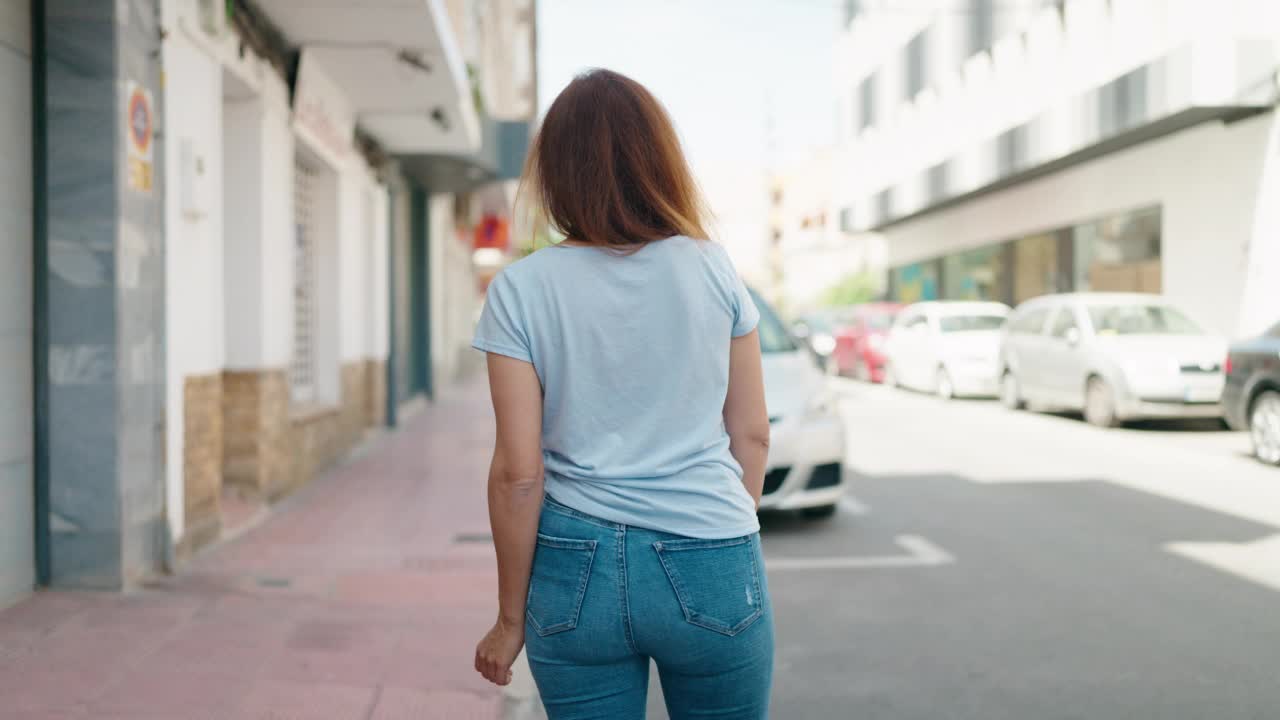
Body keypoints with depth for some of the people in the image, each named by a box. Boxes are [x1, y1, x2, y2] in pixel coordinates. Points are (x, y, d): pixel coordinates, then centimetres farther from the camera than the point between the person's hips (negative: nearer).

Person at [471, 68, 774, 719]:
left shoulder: (521, 290, -6)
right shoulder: (712, 270, -2)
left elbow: (518, 473, -7)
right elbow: (752, 434, 4)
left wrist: (511, 619, 3)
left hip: (577, 569, 0)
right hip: (709, 568, 1)